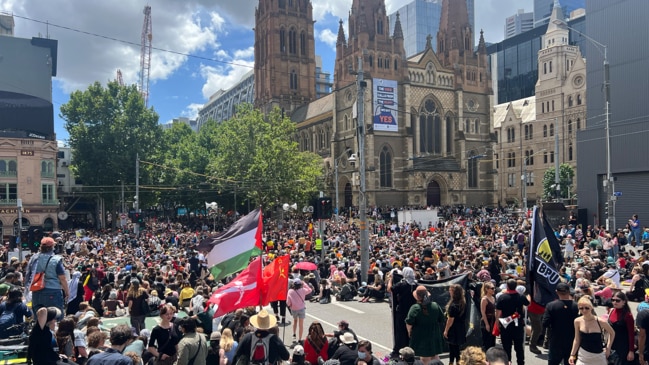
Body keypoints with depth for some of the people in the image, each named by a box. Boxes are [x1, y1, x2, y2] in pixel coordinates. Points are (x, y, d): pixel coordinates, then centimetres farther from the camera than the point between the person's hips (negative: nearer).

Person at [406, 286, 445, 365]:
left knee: (425, 359, 7)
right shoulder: (435, 306, -5)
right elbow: (441, 320, 3)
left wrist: (409, 332, -1)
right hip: (435, 335, 4)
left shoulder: (415, 308, -18)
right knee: (435, 356, 20)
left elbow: (409, 323, -19)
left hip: (421, 337, -4)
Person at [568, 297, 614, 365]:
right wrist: (572, 354, 3)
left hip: (598, 356, -1)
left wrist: (608, 348, 0)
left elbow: (612, 333, 4)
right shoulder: (577, 321, -8)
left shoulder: (600, 322, -16)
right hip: (582, 356, 1)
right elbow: (577, 339, 4)